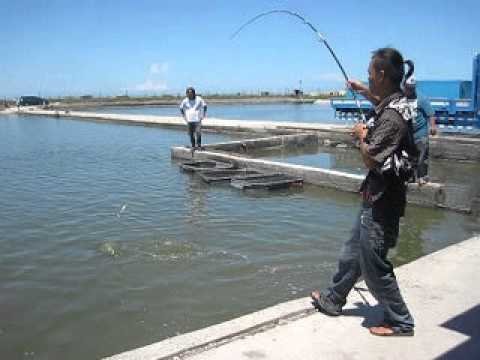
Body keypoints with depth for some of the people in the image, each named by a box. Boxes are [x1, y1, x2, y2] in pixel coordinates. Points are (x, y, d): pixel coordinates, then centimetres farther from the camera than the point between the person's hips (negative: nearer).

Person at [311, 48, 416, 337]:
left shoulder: (391, 117, -24)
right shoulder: (396, 104, 6)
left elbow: (370, 160, -24)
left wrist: (362, 136, -8)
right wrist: (365, 91, 33)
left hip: (381, 203, -10)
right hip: (376, 197, 10)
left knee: (374, 265, 3)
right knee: (353, 254, 22)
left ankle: (400, 322, 20)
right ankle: (333, 300, 39)